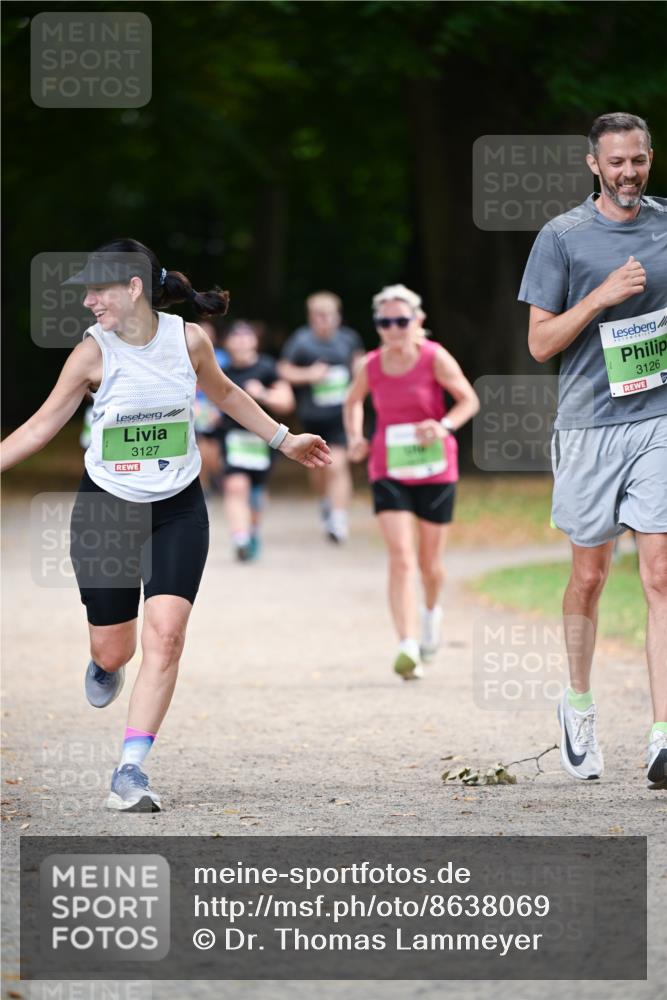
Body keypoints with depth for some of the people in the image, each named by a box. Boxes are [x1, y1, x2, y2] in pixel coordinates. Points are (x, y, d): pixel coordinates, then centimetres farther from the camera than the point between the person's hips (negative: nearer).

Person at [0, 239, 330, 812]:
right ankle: (107, 666, 47)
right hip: (105, 509, 0)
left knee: (165, 634, -16)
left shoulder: (189, 340, -8)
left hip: (178, 510, 0)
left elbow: (223, 392, 13)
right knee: (112, 650, 5)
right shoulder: (92, 353, -12)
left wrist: (284, 440, 20)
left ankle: (131, 771, -12)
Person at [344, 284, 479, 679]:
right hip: (388, 472, 1)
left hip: (435, 471, -1)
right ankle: (408, 648, -19)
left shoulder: (435, 358, -10)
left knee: (430, 563, 12)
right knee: (401, 558, -15)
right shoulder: (372, 366, -2)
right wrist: (355, 438, 1)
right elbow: (353, 401, 18)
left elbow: (469, 399, -5)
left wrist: (445, 425, -23)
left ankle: (432, 610, 47)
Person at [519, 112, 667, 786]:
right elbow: (540, 343, -1)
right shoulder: (562, 237, 1)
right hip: (590, 422, -1)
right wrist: (601, 296, -14)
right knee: (589, 575, 9)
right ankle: (578, 703, 32)